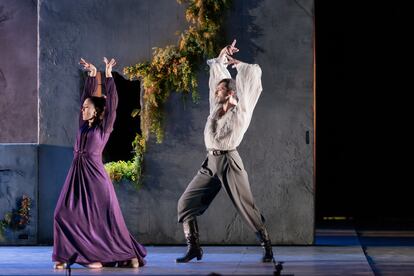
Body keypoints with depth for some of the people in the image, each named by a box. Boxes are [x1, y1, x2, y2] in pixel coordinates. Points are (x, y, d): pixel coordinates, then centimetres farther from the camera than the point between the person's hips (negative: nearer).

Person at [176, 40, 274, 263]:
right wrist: (222, 57, 16)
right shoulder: (216, 106, 13)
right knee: (186, 203, 0)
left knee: (247, 207, -4)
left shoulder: (240, 111, -4)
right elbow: (217, 73, 24)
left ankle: (267, 247, 8)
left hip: (229, 162, -6)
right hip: (210, 163, 6)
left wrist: (234, 62, 10)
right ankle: (193, 248, 5)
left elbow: (253, 73, -4)